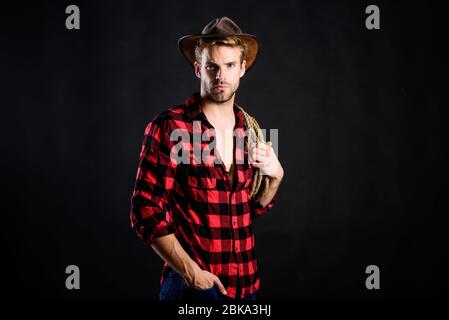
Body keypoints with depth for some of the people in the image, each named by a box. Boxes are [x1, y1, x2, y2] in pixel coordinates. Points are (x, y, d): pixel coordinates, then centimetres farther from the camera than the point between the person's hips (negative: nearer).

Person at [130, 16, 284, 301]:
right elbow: (146, 211, -13)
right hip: (193, 285, -5)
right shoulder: (169, 127, -12)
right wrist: (191, 271, -16)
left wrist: (274, 177, -3)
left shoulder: (249, 129, 4)